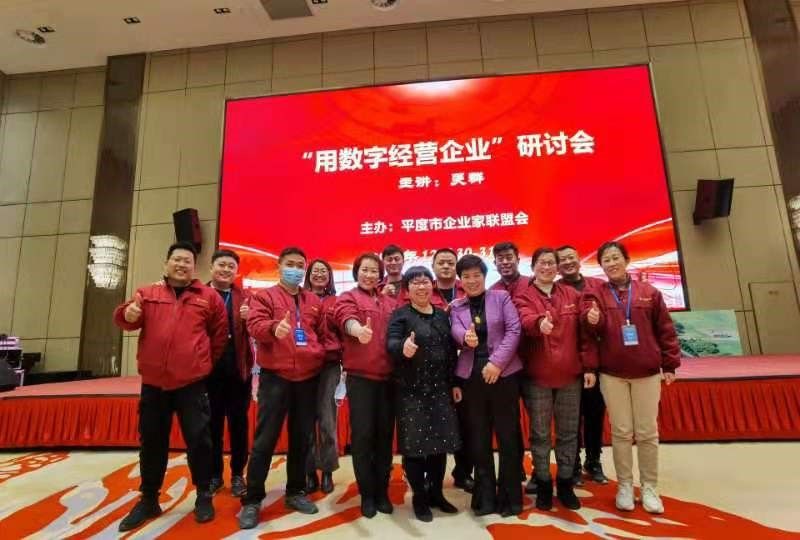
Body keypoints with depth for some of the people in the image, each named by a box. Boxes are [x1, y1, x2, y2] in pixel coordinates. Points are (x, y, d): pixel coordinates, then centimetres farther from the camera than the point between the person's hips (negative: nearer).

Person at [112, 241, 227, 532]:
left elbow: (220, 334, 8)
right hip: (153, 382, 3)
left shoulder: (209, 297, 2)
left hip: (192, 382, -2)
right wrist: (128, 314, -20)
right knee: (151, 442, 14)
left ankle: (203, 496, 20)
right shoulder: (146, 293, 9)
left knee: (198, 439, 3)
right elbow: (125, 320, 3)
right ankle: (148, 500, 32)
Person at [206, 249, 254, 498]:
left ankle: (238, 474, 22)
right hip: (208, 367, 0)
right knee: (212, 423, 10)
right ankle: (214, 474, 26)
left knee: (238, 422, 8)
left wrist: (249, 318, -25)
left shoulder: (244, 297, 6)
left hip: (238, 368, 1)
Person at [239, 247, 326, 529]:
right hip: (275, 376, -4)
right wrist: (274, 328, -34)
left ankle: (295, 492, 28)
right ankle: (252, 500, 15)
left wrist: (322, 352, 0)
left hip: (308, 378, 4)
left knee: (302, 438, 13)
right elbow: (255, 324, -14)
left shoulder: (315, 301, 13)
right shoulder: (265, 296, 2)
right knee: (265, 439, 1)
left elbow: (324, 332, 16)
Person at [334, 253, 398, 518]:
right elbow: (346, 317, -21)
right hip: (360, 377, -3)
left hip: (388, 377, 4)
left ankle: (382, 492, 27)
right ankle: (367, 495, 21)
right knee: (362, 435, 3)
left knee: (385, 435, 11)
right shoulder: (348, 298, 1)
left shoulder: (391, 303, 14)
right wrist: (358, 329, -45)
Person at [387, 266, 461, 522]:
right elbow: (391, 342, -20)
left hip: (440, 389, 5)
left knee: (441, 441, 12)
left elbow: (451, 351, 13)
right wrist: (403, 347, -43)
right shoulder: (401, 314, -4)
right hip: (411, 390, -5)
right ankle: (419, 498, 21)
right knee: (414, 443, 2)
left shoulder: (442, 315, 11)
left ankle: (436, 493, 31)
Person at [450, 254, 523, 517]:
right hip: (471, 375, 2)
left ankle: (510, 496, 23)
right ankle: (485, 496, 24)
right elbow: (456, 332, -8)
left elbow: (514, 330, -5)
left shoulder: (501, 297, 3)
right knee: (478, 437, 9)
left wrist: (497, 362, -14)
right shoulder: (456, 307, 9)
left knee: (508, 435, 7)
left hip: (503, 373, -2)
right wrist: (466, 338, -32)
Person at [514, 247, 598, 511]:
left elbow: (584, 333, 6)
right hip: (537, 377, -2)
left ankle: (565, 483, 30)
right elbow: (526, 320, -23)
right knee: (540, 434, 8)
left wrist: (589, 366, 1)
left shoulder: (572, 295, 7)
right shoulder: (523, 297, -2)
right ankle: (543, 484, 24)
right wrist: (540, 322, -46)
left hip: (570, 375, 3)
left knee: (568, 432, 13)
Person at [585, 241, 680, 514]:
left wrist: (670, 364, 3)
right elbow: (594, 330, -5)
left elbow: (665, 330, 5)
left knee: (648, 432, 9)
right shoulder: (596, 295, 1)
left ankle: (649, 487, 24)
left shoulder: (649, 292, 3)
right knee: (621, 431, 8)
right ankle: (625, 485, 22)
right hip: (612, 374, 0)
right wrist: (593, 321, -27)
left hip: (647, 373, 1)